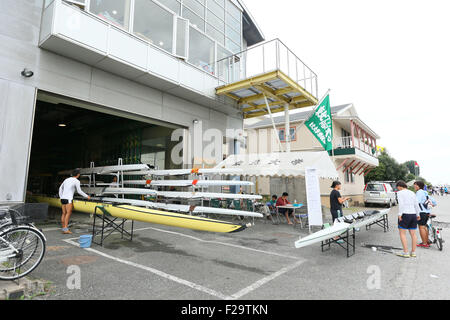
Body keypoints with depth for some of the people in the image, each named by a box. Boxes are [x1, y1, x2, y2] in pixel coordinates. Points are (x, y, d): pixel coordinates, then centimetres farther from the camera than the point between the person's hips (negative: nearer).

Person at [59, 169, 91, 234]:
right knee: (68, 213, -8)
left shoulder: (67, 179, 17)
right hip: (68, 199, -7)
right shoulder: (76, 181, -4)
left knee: (64, 213, 9)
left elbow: (60, 188, 24)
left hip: (62, 198, 7)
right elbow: (79, 191, -4)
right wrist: (87, 196, 6)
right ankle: (66, 229, -15)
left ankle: (63, 228, 13)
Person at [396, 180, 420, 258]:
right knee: (413, 234, 10)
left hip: (405, 214, -7)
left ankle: (405, 253, -2)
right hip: (413, 214, 7)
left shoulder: (400, 193, -6)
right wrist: (418, 214, 18)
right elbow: (416, 204, 13)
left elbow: (401, 204, -16)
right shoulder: (412, 193, 13)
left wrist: (399, 214, -15)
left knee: (402, 233, 0)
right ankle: (413, 252, 16)